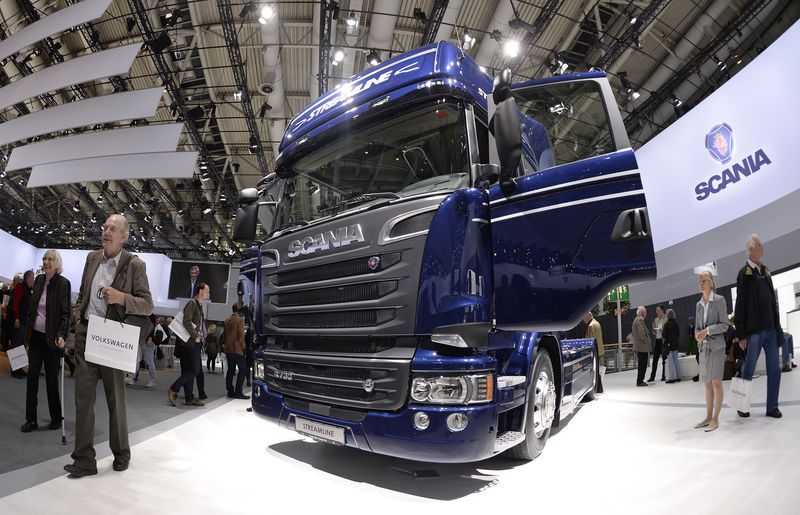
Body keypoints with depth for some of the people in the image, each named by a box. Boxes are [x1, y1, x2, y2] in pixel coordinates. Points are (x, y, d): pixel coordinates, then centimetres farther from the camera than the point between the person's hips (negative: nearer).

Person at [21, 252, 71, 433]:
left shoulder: (63, 283, -8)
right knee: (32, 374, 2)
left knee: (51, 378, 3)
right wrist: (27, 332, 13)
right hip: (35, 335, 5)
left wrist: (62, 335, -21)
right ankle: (31, 419, 11)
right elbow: (32, 308, 15)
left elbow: (65, 313, -11)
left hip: (51, 338, -5)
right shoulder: (39, 280, 8)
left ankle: (56, 418, 17)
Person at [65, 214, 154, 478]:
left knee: (116, 399, 8)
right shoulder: (92, 258, 10)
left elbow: (147, 305, -7)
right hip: (85, 333, 5)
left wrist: (122, 298, -23)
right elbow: (82, 294, 23)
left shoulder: (135, 265, -7)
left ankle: (121, 454, 25)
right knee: (83, 396, 5)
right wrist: (77, 315, 9)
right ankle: (84, 460, 16)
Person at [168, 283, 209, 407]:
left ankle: (189, 398, 13)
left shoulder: (199, 305, 20)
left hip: (196, 343, 9)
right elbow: (187, 322, -19)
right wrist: (195, 336, -17)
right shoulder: (192, 303, -9)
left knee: (189, 371, 10)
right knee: (194, 370, -11)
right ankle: (173, 389, 0)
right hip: (191, 342, -9)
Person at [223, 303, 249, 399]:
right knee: (243, 369, -3)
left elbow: (224, 334, 17)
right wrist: (242, 347, -4)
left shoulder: (227, 320, 12)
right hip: (237, 349, -7)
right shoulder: (240, 320, -10)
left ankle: (230, 391, 13)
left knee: (230, 369, 11)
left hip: (228, 349, 8)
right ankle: (238, 392, -8)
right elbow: (241, 335, -12)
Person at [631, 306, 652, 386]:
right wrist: (646, 342, -12)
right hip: (642, 346, -10)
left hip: (638, 346, 10)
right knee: (643, 364, -6)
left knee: (642, 364, 14)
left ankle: (640, 380, 18)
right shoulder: (640, 320, -15)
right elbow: (642, 333, -21)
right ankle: (640, 381, -3)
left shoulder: (636, 319, 17)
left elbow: (633, 333, 23)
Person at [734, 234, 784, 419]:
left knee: (774, 370, 8)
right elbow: (740, 306, -10)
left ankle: (772, 407, 18)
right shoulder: (744, 274, -7)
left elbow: (773, 302, 19)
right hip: (754, 332, -6)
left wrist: (777, 327, 14)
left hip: (770, 329, 6)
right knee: (748, 370, 3)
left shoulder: (765, 271, 13)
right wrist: (741, 335, -12)